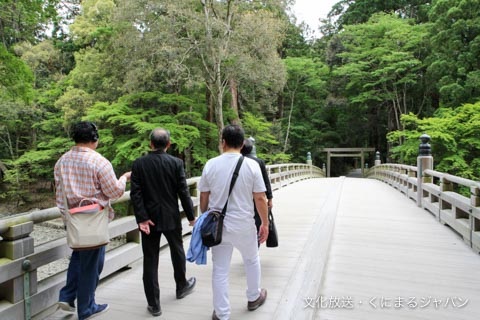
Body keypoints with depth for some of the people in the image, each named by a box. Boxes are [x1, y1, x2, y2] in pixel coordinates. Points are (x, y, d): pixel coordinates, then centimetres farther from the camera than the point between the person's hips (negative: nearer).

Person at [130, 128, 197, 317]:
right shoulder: (176, 163, -8)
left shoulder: (138, 164, -4)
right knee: (177, 252, 21)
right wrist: (191, 216, 1)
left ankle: (154, 304, 14)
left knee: (150, 260, 8)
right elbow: (183, 192, -8)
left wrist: (142, 218, -9)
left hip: (149, 218, 0)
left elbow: (135, 193, -10)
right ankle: (181, 286, 41)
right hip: (171, 217, 0)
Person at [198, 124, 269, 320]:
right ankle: (254, 298, 44)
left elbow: (203, 198, 1)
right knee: (252, 261, 25)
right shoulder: (251, 165, -10)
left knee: (220, 270, 12)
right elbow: (260, 198, -8)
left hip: (218, 225, 1)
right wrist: (265, 224, 4)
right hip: (243, 225, -1)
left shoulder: (211, 164, -5)